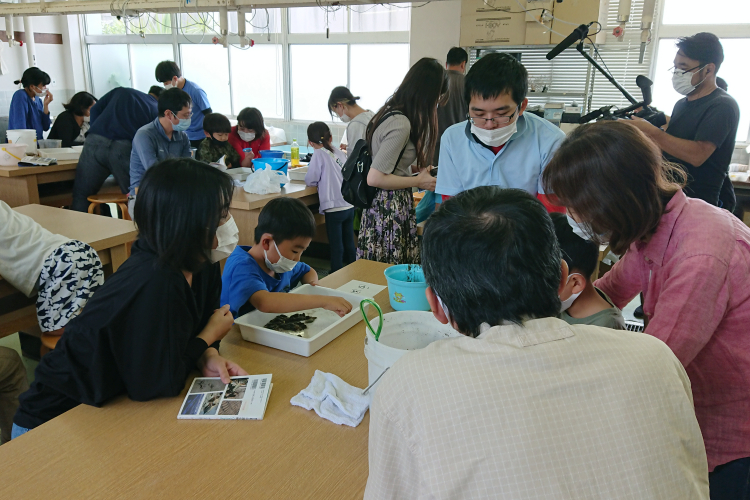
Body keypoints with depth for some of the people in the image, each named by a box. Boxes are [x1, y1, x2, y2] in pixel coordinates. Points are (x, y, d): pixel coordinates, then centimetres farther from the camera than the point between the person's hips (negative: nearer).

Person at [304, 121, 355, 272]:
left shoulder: (319, 154, -9)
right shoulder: (341, 153, 8)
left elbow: (310, 180, -7)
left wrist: (319, 181, 13)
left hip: (334, 208, -6)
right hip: (350, 205, 6)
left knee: (336, 247, 2)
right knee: (349, 244, 17)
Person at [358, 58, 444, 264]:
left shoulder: (390, 112, 8)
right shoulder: (401, 125, -21)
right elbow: (374, 178, -23)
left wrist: (418, 170, 17)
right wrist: (418, 181, -13)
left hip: (380, 205, 10)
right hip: (391, 210, -10)